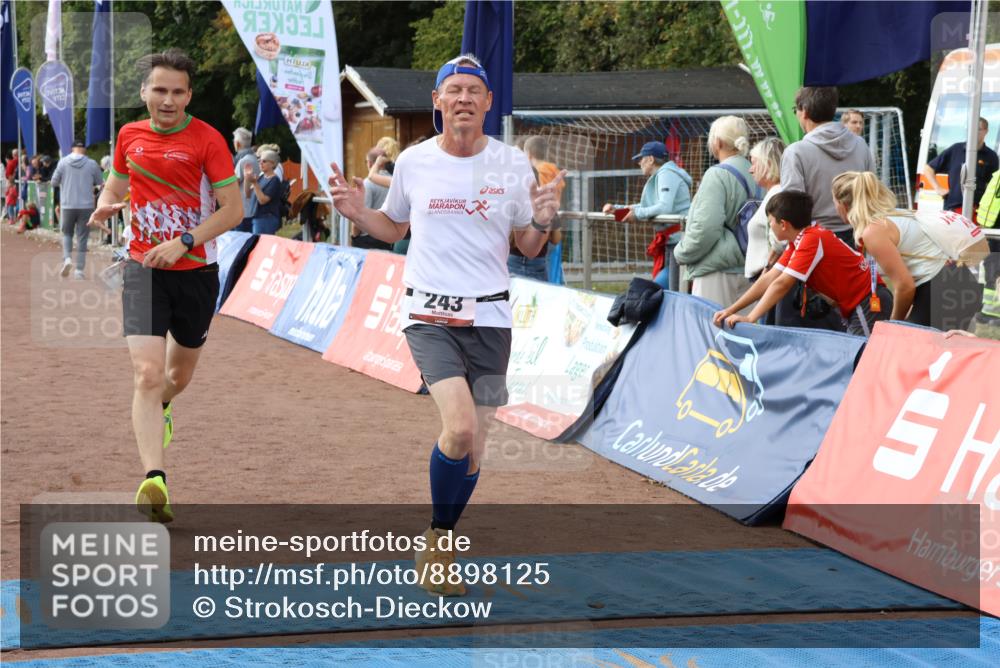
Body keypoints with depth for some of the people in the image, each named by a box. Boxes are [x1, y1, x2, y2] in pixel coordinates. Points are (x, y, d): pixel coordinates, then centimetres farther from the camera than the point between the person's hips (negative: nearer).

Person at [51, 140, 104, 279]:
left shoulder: (63, 162, -4)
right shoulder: (92, 164, -4)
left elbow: (54, 182, 2)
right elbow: (99, 183, 8)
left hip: (67, 205, 0)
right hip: (86, 206, 0)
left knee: (67, 233, 18)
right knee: (82, 237, 7)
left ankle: (67, 259, -5)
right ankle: (79, 270, 5)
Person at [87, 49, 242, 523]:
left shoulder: (207, 140, -9)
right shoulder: (130, 135, 3)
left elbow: (233, 209, -11)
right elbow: (116, 182, 21)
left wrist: (182, 243, -21)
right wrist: (104, 206, -2)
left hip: (195, 272, -1)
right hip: (144, 270, 1)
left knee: (179, 371, 19)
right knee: (147, 372, -17)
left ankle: (159, 407, 56)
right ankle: (154, 482, -25)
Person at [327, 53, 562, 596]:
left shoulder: (513, 165, 2)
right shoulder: (413, 162, 2)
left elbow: (529, 248, 8)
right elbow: (393, 228, 18)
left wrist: (542, 222, -14)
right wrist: (359, 214, -2)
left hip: (489, 317, 2)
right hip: (428, 314, -2)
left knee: (473, 444, 4)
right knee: (461, 428, -22)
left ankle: (439, 543, 26)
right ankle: (439, 534, 0)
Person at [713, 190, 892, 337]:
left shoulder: (813, 240, -20)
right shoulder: (798, 241, 9)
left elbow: (781, 284, -23)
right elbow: (768, 280, 8)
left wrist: (750, 318, -21)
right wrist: (731, 310, 5)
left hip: (869, 303, -10)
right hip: (853, 307, 10)